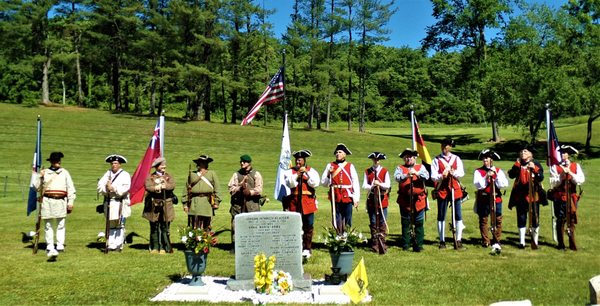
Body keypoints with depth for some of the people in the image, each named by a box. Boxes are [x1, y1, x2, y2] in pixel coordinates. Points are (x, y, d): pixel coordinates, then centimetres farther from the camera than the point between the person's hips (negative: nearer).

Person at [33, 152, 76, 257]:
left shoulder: (65, 172, 10)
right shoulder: (44, 173, 8)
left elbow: (71, 188, 8)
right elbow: (36, 187, 7)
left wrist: (70, 202, 2)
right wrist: (39, 176, -7)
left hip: (61, 201, 0)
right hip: (47, 201, 0)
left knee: (61, 225, 0)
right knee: (48, 226, 2)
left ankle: (60, 245, 5)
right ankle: (50, 248, 7)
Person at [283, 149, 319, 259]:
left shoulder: (311, 170, 8)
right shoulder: (290, 171, 9)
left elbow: (315, 183, -6)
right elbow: (290, 184, -6)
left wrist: (306, 173, -11)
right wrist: (297, 174, -14)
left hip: (308, 202, 0)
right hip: (294, 202, 0)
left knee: (308, 227, 2)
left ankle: (307, 249, 11)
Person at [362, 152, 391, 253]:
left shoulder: (385, 171, 5)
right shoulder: (367, 171, 8)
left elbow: (387, 185, -4)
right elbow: (364, 185, 1)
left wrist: (379, 184, -22)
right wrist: (372, 186, -18)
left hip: (382, 199, -1)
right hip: (371, 199, 1)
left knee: (382, 223, -3)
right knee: (373, 223, 5)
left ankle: (382, 244, 0)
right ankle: (375, 245, 11)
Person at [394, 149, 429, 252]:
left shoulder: (420, 167, 12)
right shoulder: (400, 168, 9)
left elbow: (426, 176, -7)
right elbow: (396, 177, -11)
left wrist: (416, 173, -24)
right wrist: (406, 175, -29)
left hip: (419, 199, 0)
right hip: (405, 200, 0)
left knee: (419, 223, 2)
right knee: (405, 223, 5)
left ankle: (418, 245, 9)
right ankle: (405, 245, 13)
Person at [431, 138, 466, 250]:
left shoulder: (456, 159, 9)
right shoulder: (436, 160, 4)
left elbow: (461, 173, -3)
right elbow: (433, 176, -5)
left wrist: (453, 173, -22)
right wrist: (442, 176, -24)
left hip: (455, 190, 1)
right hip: (441, 190, -1)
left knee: (458, 216, 1)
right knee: (441, 217, 4)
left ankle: (458, 241, 8)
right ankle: (442, 241, 13)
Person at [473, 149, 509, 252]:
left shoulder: (498, 171, 9)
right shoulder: (478, 171, 3)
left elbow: (504, 184, -4)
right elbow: (478, 185, -11)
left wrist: (496, 175, -14)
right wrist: (486, 177, -21)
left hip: (496, 198, 1)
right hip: (483, 199, -1)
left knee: (498, 220, 0)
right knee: (483, 220, 3)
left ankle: (496, 241, 10)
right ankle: (485, 241, 14)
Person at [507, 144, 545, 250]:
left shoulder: (536, 164, 0)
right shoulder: (518, 164, 8)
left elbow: (541, 178, -13)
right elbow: (511, 175, -8)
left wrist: (534, 168, -28)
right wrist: (517, 164, -16)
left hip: (533, 195, -2)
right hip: (520, 195, 2)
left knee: (534, 218, 2)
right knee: (521, 219, 7)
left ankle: (535, 241, 13)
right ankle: (522, 242, 15)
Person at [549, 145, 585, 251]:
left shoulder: (576, 166, 6)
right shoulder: (555, 167, 1)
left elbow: (581, 180, -6)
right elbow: (553, 184, -6)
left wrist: (570, 172, -17)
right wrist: (562, 175, -17)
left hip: (572, 197, 2)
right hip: (559, 198, -2)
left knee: (572, 220, 7)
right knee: (560, 221, 2)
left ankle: (572, 243, 18)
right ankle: (561, 244, 12)